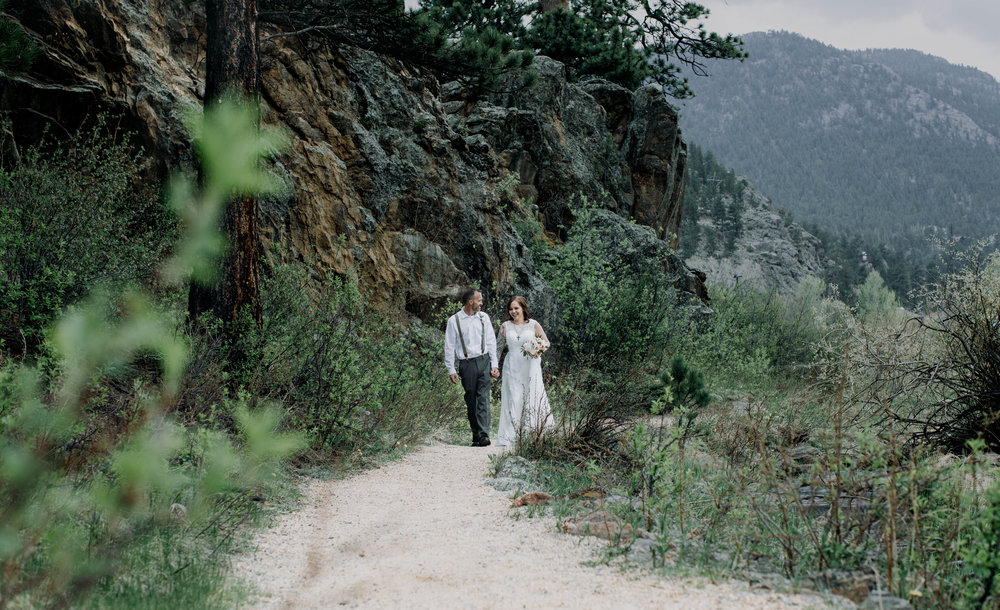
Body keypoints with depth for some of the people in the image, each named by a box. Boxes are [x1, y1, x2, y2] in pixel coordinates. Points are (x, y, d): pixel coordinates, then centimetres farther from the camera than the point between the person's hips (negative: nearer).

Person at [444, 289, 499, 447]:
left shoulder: (483, 317, 8)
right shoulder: (454, 321, -1)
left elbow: (491, 342, 11)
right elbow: (449, 346, 2)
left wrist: (494, 365, 6)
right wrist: (451, 370, -2)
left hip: (484, 361, 1)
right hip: (466, 364, -1)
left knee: (483, 398, -10)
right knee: (471, 401, 5)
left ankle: (484, 435, -17)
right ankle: (476, 435, 13)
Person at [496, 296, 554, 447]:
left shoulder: (534, 325, 2)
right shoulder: (505, 326, 7)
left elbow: (546, 342, 9)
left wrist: (538, 350, -10)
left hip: (530, 367, -1)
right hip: (512, 368, 1)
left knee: (534, 398, -4)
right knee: (514, 399, -2)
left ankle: (537, 433, 5)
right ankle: (511, 436, 0)